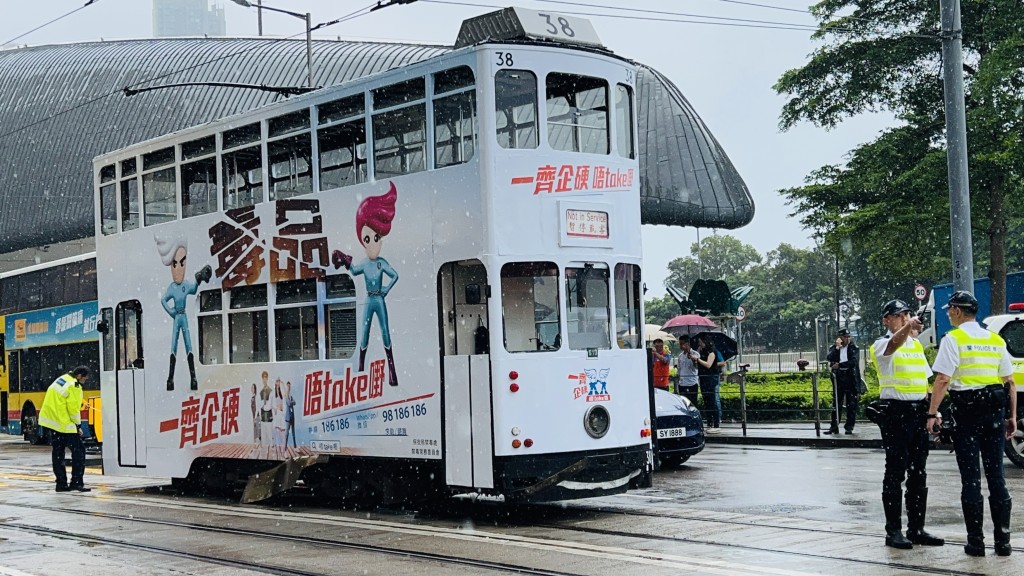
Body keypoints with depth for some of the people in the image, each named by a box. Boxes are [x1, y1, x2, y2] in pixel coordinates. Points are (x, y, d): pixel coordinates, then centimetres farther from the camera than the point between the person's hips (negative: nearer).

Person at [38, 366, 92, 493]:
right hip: (64, 425, -9)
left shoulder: (61, 379, 13)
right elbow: (73, 408, -16)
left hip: (51, 420, 9)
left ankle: (61, 484, 17)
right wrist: (78, 425, -2)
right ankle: (77, 482, -4)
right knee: (79, 451, -2)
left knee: (58, 454, 13)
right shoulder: (74, 386, -14)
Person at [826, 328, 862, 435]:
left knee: (851, 405, 0)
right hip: (838, 379, 2)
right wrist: (837, 347, -13)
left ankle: (849, 427, 6)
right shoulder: (834, 348, 9)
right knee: (836, 404, 4)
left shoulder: (854, 348, 1)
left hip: (851, 379, -2)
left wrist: (839, 365, -11)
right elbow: (829, 359, -8)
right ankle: (834, 427, 8)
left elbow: (853, 362, -12)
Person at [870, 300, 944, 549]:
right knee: (895, 472, -5)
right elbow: (894, 345, -29)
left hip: (919, 410, 7)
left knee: (918, 472, 9)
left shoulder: (917, 345, 19)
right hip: (896, 411, -7)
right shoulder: (882, 344, -3)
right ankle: (893, 531, -1)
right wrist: (907, 328, -50)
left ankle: (916, 529, 16)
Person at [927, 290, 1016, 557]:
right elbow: (1010, 382, 10)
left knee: (970, 477, 0)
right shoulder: (996, 340, 11)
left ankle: (976, 541, 2)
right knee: (996, 475, 8)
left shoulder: (953, 339, -5)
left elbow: (942, 380, -12)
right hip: (995, 412, 4)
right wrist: (1011, 416, 15)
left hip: (967, 411, -4)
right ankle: (1002, 540, 9)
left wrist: (932, 413, -9)